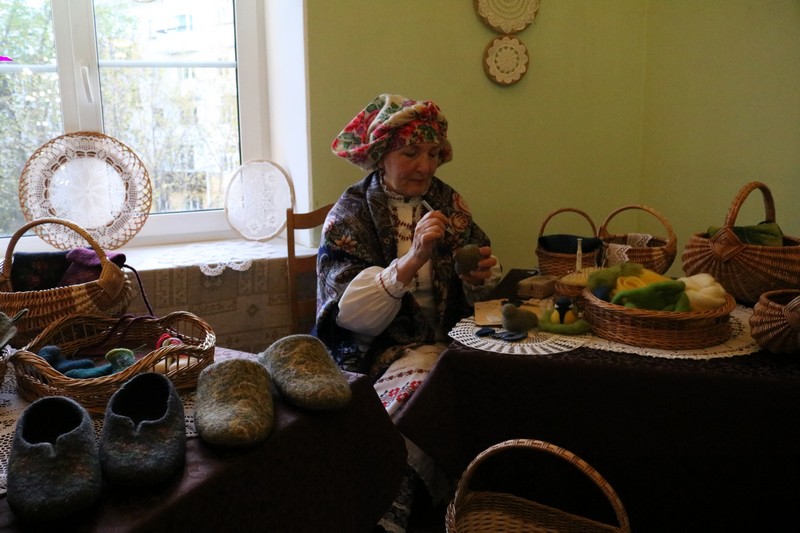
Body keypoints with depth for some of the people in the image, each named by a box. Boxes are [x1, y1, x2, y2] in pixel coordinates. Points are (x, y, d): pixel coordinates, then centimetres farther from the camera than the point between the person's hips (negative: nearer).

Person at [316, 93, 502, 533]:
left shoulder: (447, 201, 11)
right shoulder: (350, 214, -2)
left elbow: (471, 295, 19)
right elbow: (349, 311, -15)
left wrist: (481, 277, -6)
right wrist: (412, 260, -27)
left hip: (450, 338, 4)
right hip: (383, 349, -4)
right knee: (423, 390, -33)